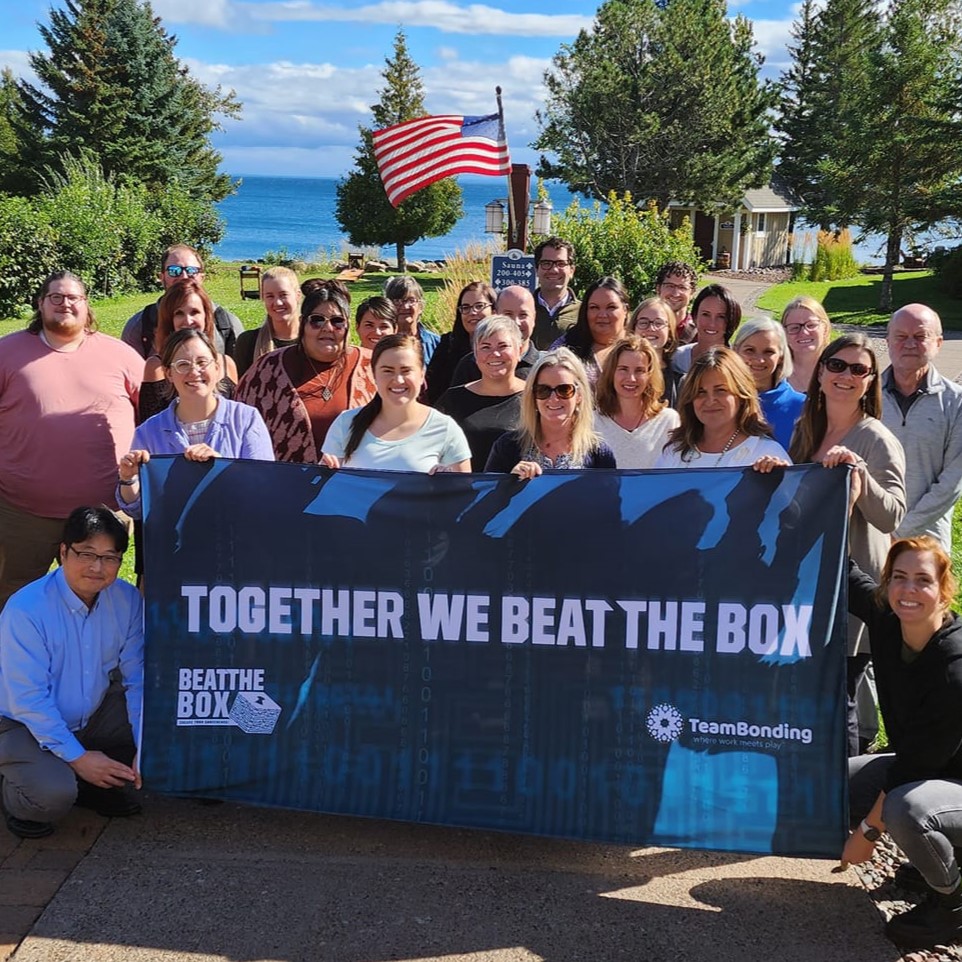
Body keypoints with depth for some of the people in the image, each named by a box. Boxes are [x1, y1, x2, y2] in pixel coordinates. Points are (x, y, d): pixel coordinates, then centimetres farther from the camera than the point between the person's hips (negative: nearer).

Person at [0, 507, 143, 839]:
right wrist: (77, 757, -24)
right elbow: (27, 700, -24)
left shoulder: (127, 600, -10)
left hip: (94, 717, 6)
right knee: (54, 795, -31)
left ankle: (93, 786, 11)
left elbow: (137, 678, -6)